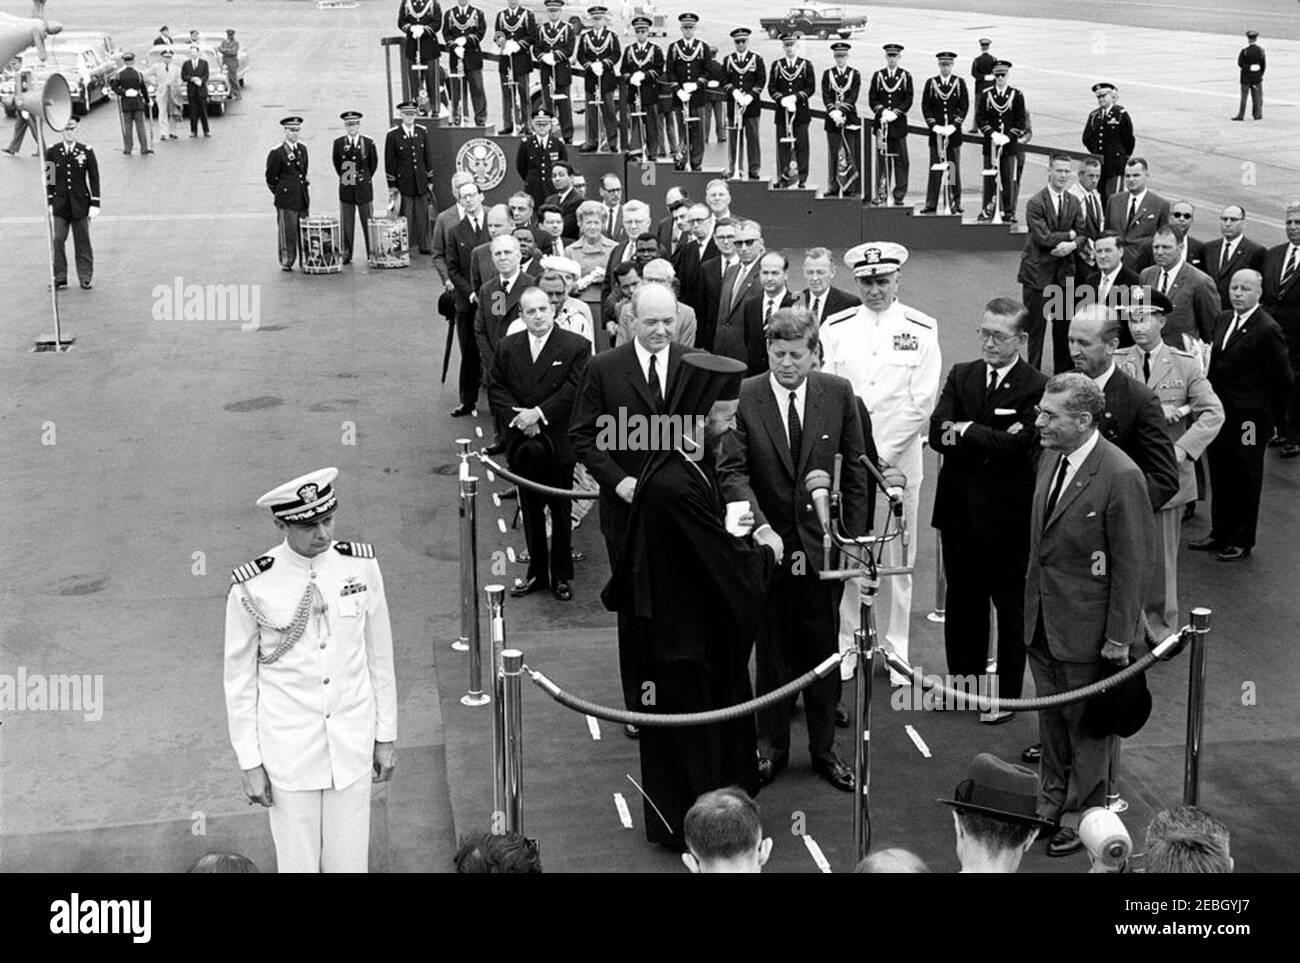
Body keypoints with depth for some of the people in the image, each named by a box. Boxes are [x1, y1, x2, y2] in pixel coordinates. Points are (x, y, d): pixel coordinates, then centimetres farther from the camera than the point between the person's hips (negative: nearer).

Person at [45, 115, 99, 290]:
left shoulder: (86, 151, -1)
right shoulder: (52, 151, 2)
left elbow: (94, 178, 1)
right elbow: (48, 179, 7)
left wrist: (95, 204, -4)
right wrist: (49, 202, 2)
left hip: (80, 203, -1)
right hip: (60, 204, 1)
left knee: (82, 241, 5)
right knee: (58, 240, -4)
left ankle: (85, 277, 12)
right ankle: (60, 278, 4)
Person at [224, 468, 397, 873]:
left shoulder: (361, 565, -5)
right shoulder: (252, 587, -13)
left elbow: (379, 653, 4)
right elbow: (239, 678, -4)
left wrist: (386, 735, 8)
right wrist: (249, 764, -2)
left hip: (351, 747, 2)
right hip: (289, 754, -2)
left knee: (349, 862, 10)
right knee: (298, 862, 7)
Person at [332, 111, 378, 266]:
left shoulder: (368, 143, -2)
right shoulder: (338, 143, 1)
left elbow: (374, 163, 10)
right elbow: (336, 163, 14)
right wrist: (343, 177, 13)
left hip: (364, 188, -1)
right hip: (346, 189, 1)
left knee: (368, 222, 4)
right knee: (346, 223, 3)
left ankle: (371, 253, 11)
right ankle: (347, 254, 10)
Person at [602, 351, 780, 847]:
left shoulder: (690, 463, -2)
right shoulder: (673, 485, -33)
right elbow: (724, 559, -25)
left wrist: (747, 543, -4)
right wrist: (765, 551, -7)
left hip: (698, 622, 9)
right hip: (679, 633, -9)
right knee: (685, 730, 10)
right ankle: (682, 826, 29)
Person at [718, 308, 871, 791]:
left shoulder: (839, 394, -2)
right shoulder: (743, 397, -8)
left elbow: (855, 469, 4)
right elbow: (731, 470, -12)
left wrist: (854, 537, 1)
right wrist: (758, 523, -26)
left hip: (823, 543, 1)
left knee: (824, 650, 11)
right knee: (772, 650, 12)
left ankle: (824, 747, 26)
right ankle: (772, 746, 27)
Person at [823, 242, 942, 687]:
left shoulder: (921, 329, 0)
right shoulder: (836, 327, 5)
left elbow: (922, 401, -4)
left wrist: (883, 453, -9)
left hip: (899, 456, -1)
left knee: (900, 557, 5)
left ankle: (897, 647, 15)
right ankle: (845, 642, 16)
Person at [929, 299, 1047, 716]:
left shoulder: (1037, 387, -10)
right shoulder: (961, 375, 5)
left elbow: (1016, 445, -21)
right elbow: (938, 434, -7)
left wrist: (965, 430, -13)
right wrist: (992, 442, -19)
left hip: (1006, 513, -5)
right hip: (959, 509, 5)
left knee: (1010, 604, 9)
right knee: (962, 598, 16)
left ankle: (1007, 692, 21)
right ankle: (964, 678, 32)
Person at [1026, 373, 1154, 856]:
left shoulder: (1120, 477, -23)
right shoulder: (1050, 458, 2)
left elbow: (1132, 562, -18)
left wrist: (1119, 637, -15)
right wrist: (1032, 600, 14)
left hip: (1087, 626, -7)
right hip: (1042, 618, 7)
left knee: (1087, 721, 10)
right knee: (1050, 712, 21)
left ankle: (1084, 813, 28)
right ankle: (1053, 796, 40)